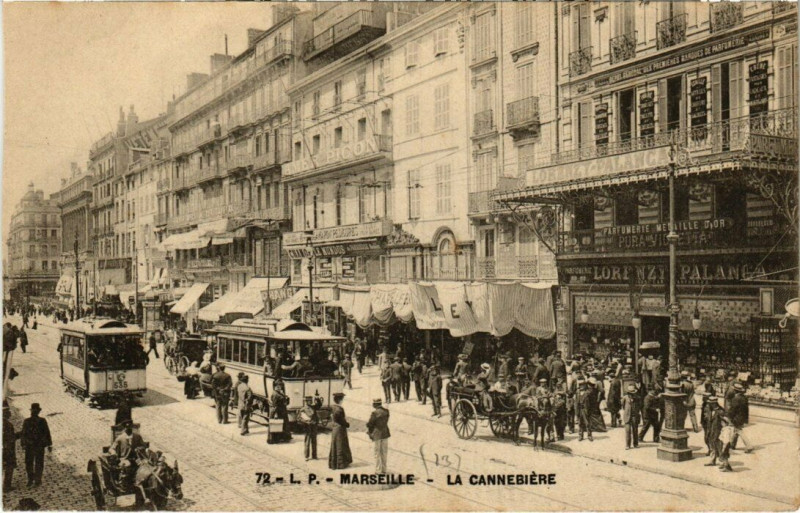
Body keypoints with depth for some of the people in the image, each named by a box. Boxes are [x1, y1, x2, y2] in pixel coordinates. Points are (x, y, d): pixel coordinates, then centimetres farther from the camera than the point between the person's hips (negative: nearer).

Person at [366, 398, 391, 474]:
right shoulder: (386, 411, -1)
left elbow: (369, 424, -17)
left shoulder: (375, 413, -20)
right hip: (385, 434, 6)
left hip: (376, 435, -6)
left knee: (377, 454, 5)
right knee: (384, 453, 16)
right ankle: (383, 470, 23)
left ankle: (378, 471, 9)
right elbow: (386, 421, 6)